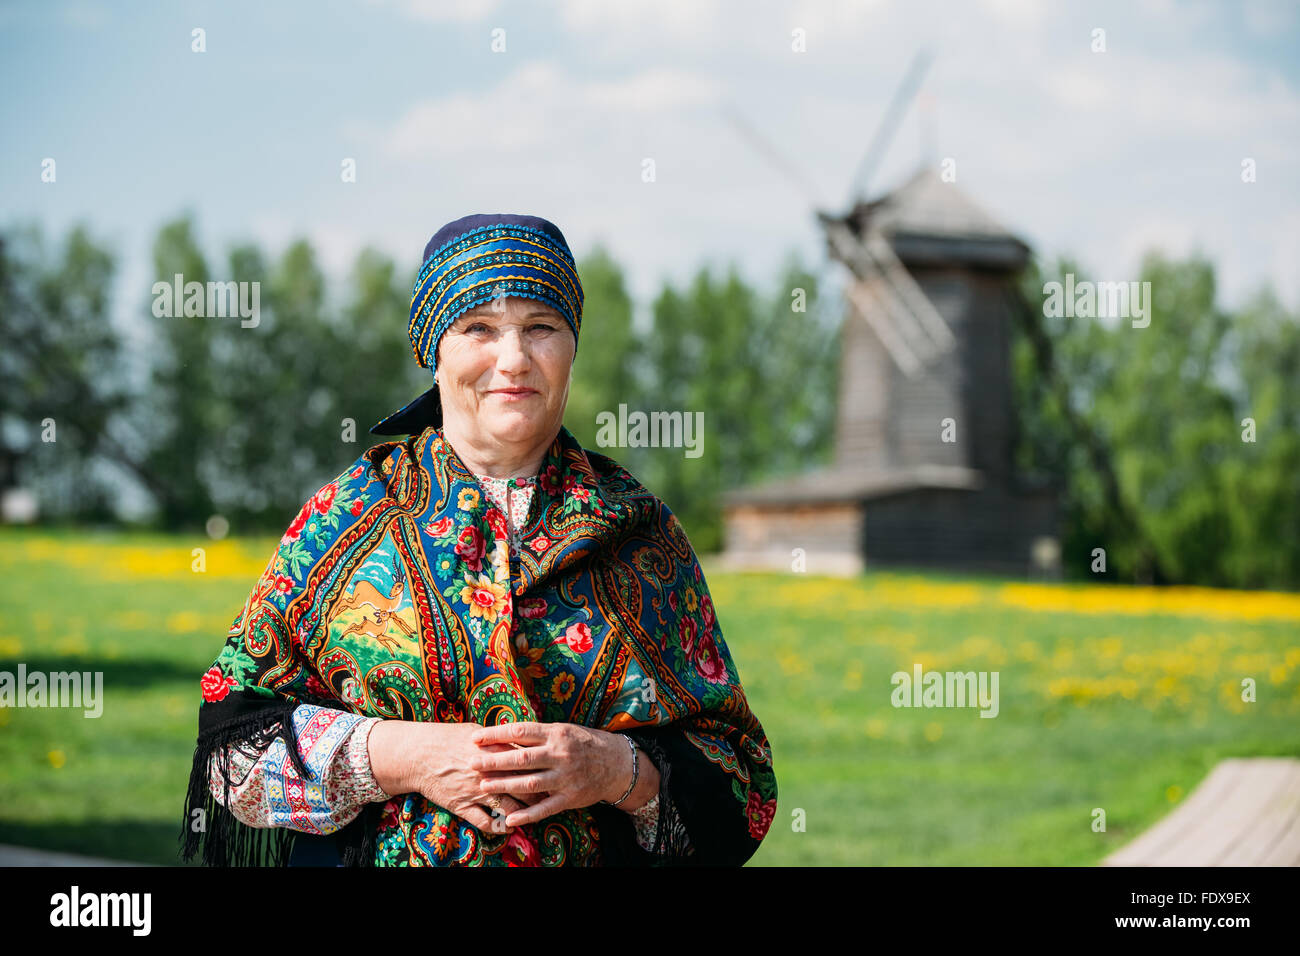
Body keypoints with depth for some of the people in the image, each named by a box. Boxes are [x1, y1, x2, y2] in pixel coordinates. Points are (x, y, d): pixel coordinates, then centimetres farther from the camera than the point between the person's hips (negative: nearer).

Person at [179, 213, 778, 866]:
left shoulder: (644, 537, 0)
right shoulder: (351, 515, -2)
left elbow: (741, 772, -1)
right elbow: (234, 734, -6)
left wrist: (620, 771, -19)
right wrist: (396, 756, -19)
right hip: (374, 858, -1)